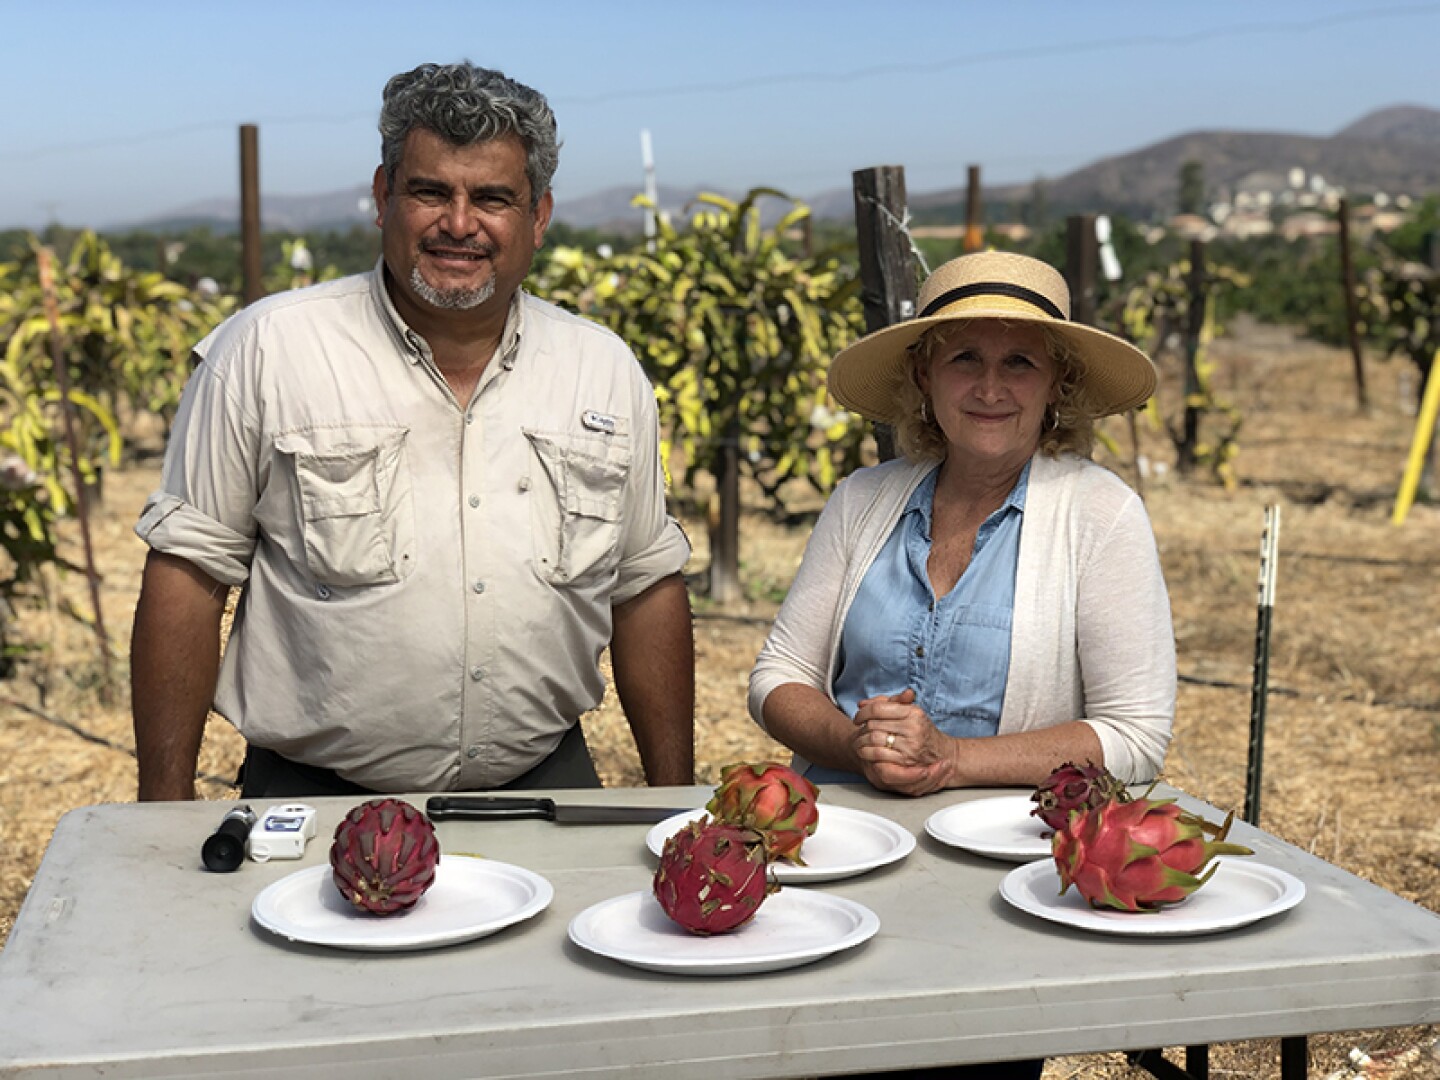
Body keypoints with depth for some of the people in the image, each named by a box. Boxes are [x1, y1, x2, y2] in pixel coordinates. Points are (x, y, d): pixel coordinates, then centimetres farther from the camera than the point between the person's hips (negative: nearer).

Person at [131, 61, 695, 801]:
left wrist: (678, 807, 11)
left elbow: (647, 587, 12)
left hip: (542, 789, 3)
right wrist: (166, 812, -5)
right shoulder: (266, 351, -3)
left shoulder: (608, 373, 7)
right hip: (313, 798, -2)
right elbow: (188, 574, -1)